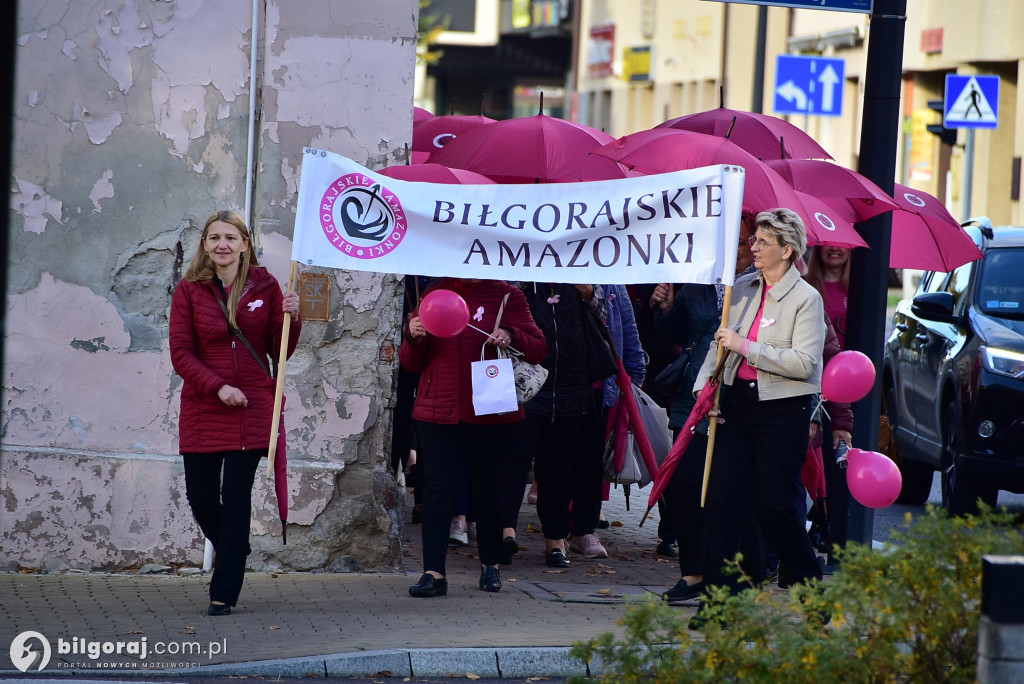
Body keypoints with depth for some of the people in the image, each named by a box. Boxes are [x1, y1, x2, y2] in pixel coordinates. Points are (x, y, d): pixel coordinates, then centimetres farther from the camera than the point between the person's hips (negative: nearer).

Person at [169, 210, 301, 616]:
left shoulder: (265, 286, 4)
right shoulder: (189, 290, 4)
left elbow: (280, 353, 5)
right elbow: (181, 353, -1)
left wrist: (290, 320, -14)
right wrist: (217, 387, -14)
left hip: (252, 408, -1)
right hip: (203, 410, 1)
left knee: (236, 497, -6)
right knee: (200, 496, 0)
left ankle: (224, 594, -1)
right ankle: (233, 551, 33)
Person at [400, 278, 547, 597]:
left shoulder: (505, 296, 4)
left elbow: (539, 348, 2)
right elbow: (412, 363, 12)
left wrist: (511, 337, -17)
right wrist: (414, 337, -8)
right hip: (438, 412, 1)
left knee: (487, 487, 9)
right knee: (436, 487, -7)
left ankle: (490, 565, 26)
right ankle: (433, 573, -9)